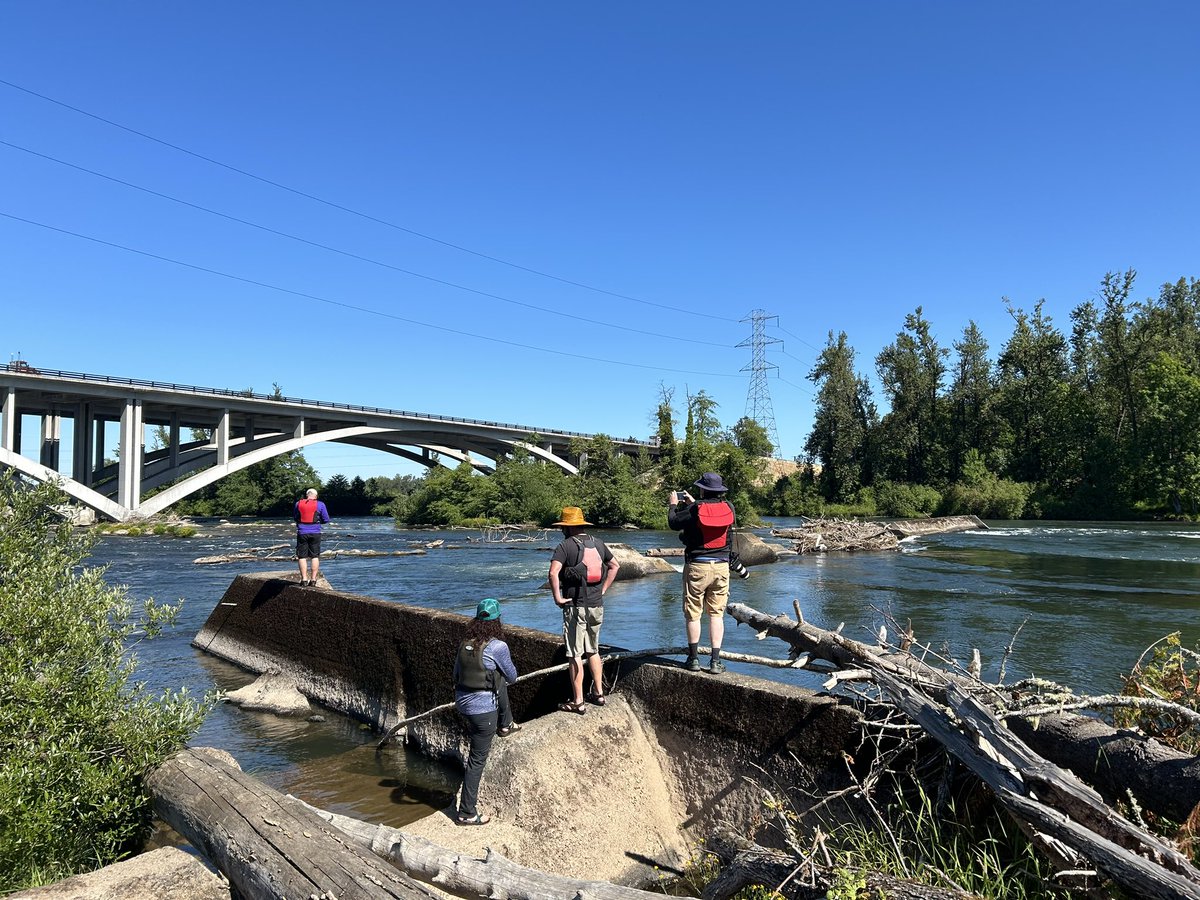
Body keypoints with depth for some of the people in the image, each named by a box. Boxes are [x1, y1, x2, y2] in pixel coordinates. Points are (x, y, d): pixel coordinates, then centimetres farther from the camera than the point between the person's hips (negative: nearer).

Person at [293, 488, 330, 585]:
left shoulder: (298, 504, 5)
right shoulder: (320, 505, 0)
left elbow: (294, 517, 18)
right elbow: (326, 520, 3)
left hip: (302, 533, 1)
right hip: (315, 533, -1)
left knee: (302, 556, 5)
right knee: (315, 556, 6)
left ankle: (304, 578, 2)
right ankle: (313, 579, 3)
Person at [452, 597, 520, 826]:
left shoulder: (465, 643, 0)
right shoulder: (497, 646, -19)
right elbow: (512, 677, -5)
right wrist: (502, 675, 17)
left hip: (462, 702, 7)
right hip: (483, 709, -7)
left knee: (501, 686, 30)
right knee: (477, 759, 6)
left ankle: (505, 725, 49)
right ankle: (466, 813, 14)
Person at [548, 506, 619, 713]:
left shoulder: (566, 545, -11)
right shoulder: (598, 543, 9)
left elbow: (553, 573, -24)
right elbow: (615, 566, 18)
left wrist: (557, 597, -13)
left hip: (575, 606, -6)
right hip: (597, 605, 6)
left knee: (575, 655, 1)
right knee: (593, 651, 20)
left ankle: (577, 702, 5)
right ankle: (598, 693, 26)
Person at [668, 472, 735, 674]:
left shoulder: (695, 509, -12)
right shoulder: (729, 508, 1)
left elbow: (673, 522, -1)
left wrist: (674, 505, 17)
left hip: (697, 567, -3)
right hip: (721, 567, 3)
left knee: (693, 614, 8)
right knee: (716, 614, 8)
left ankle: (694, 658, 14)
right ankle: (716, 661, 6)